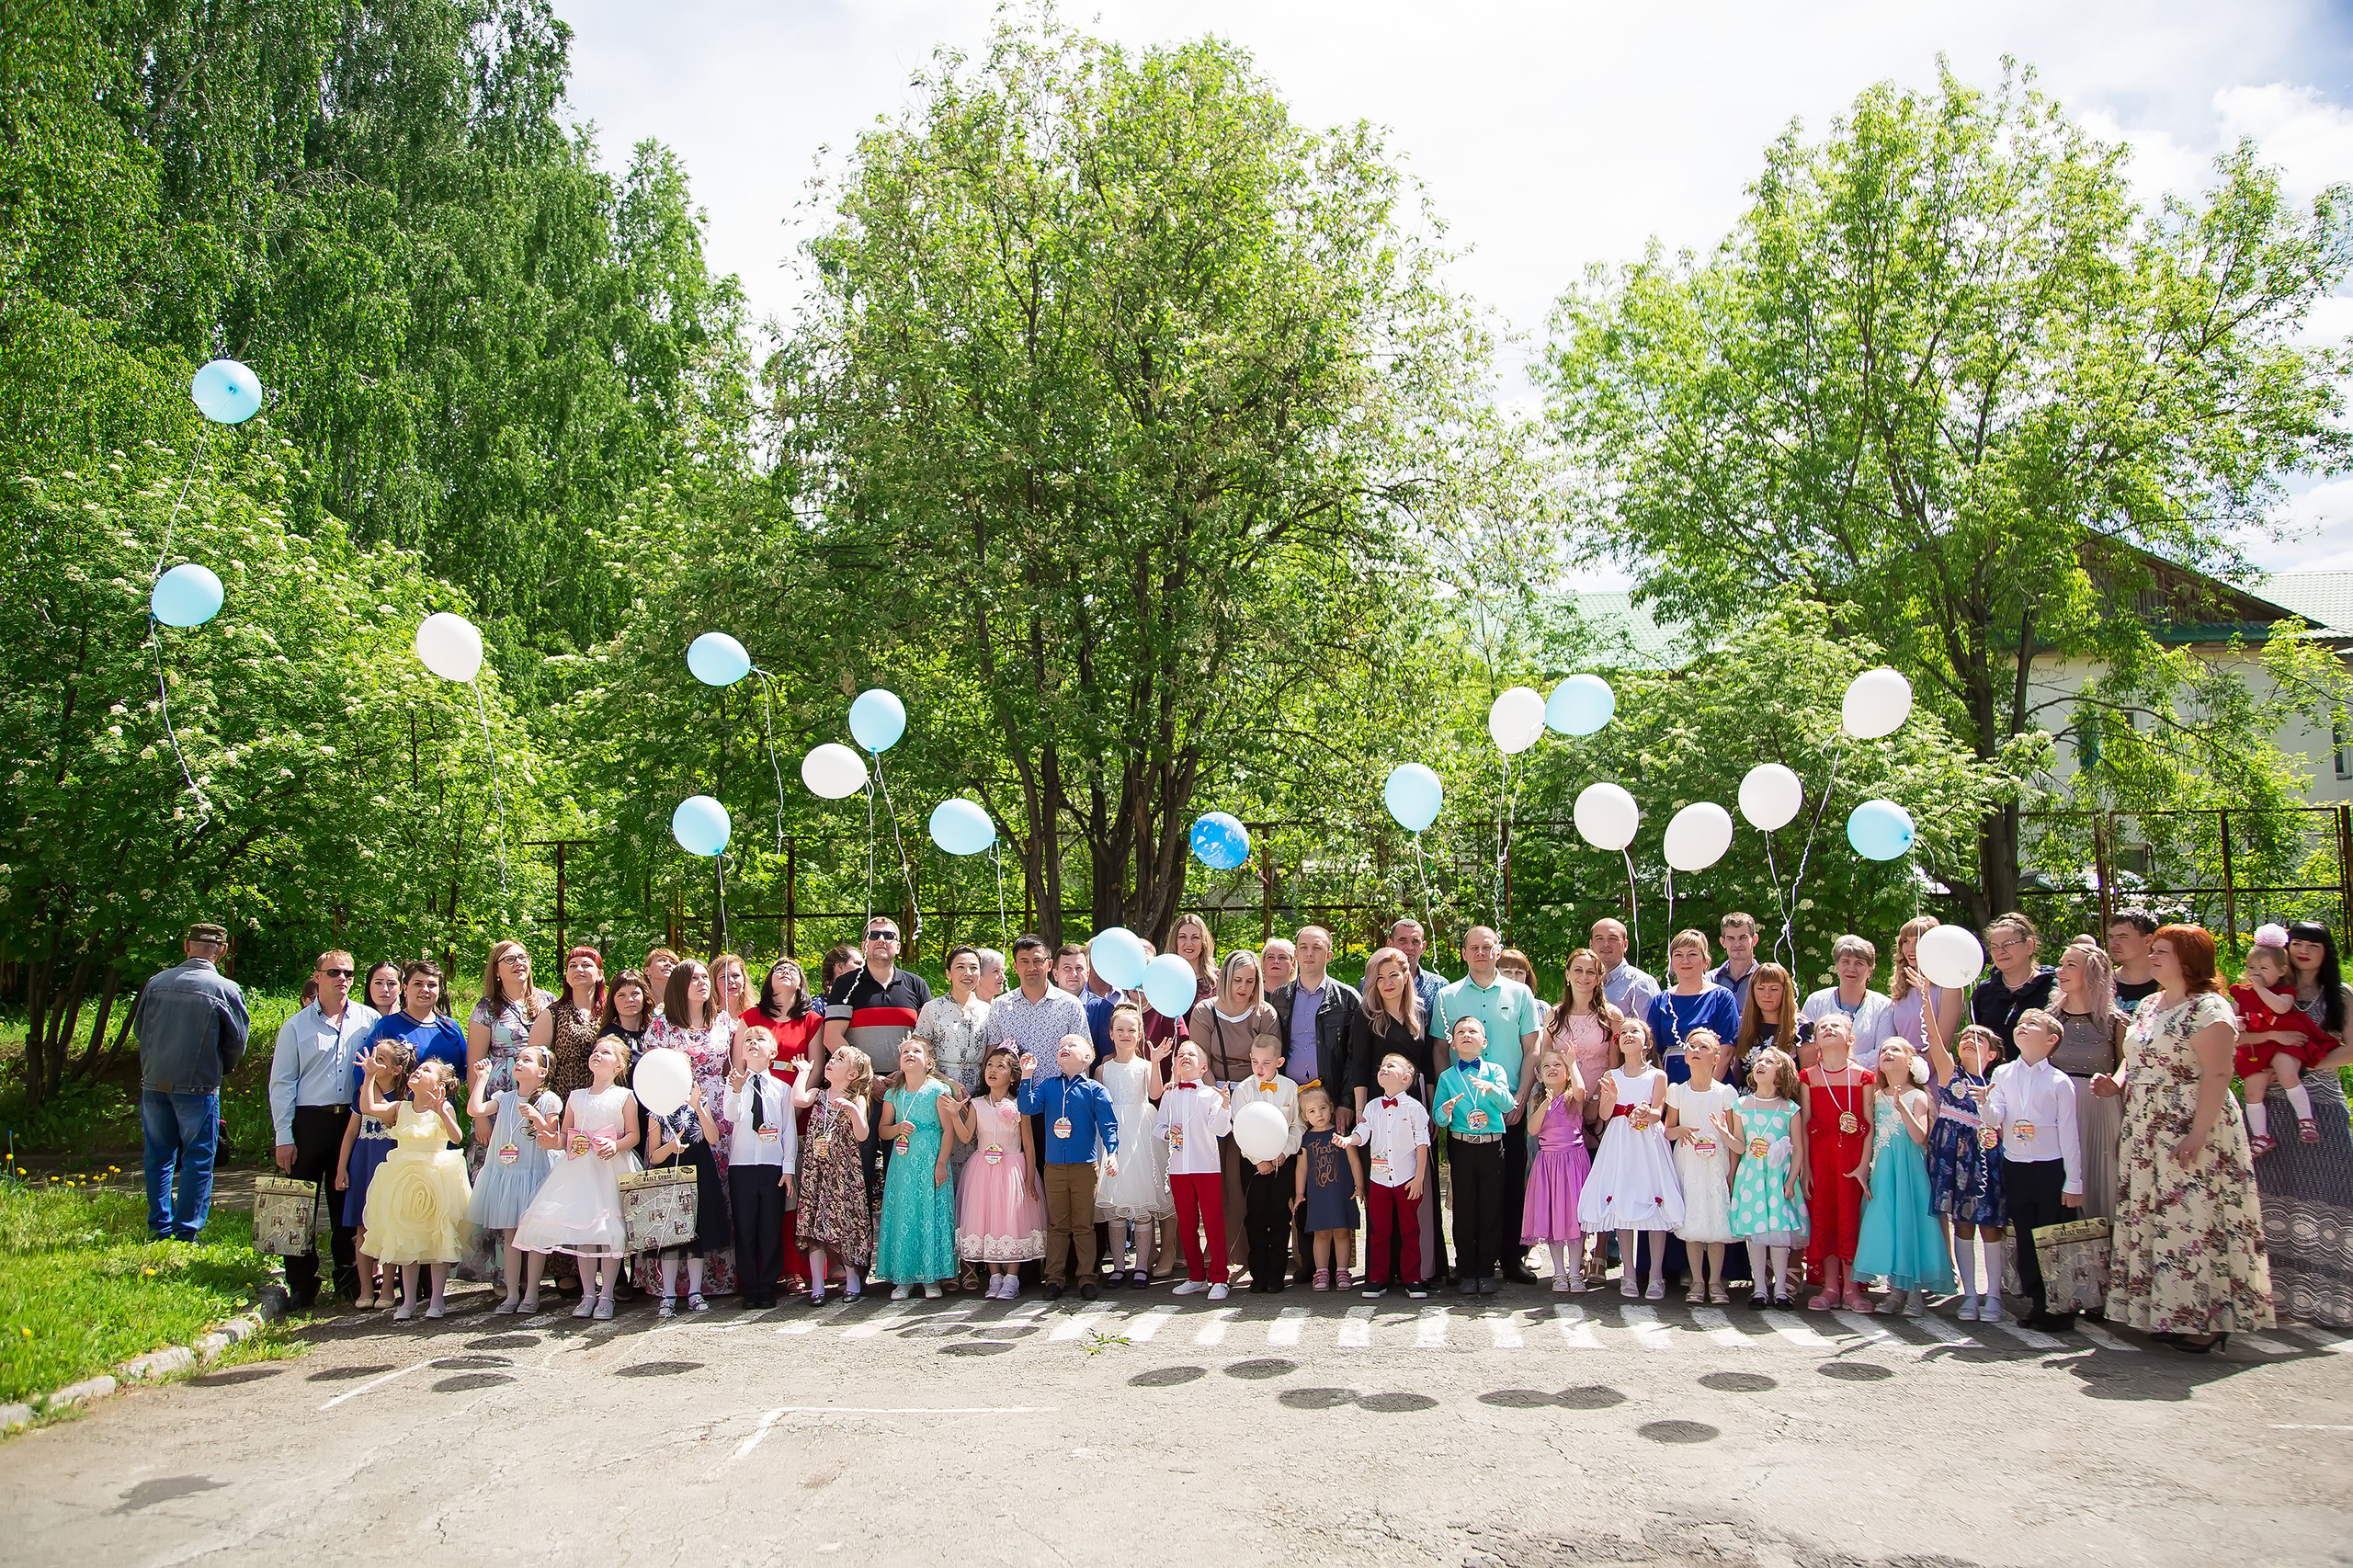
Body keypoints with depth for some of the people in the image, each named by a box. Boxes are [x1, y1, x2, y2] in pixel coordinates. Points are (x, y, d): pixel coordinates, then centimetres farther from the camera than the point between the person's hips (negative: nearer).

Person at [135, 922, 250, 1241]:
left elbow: (139, 1029, 11)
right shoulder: (226, 990, -8)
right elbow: (237, 1042, -1)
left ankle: (159, 1228, 19)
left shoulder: (156, 983, 1)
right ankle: (186, 1233, 4)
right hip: (198, 1086, -4)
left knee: (158, 1156, 14)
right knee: (197, 1161, 4)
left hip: (153, 1082, 4)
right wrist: (221, 1070, 19)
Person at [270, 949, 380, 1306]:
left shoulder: (369, 1020, 5)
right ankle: (302, 1285, 11)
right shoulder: (296, 1026, 4)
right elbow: (281, 1084, 3)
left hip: (354, 1120, 1)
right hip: (309, 1121, 0)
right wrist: (284, 1137, -3)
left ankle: (349, 1277, 20)